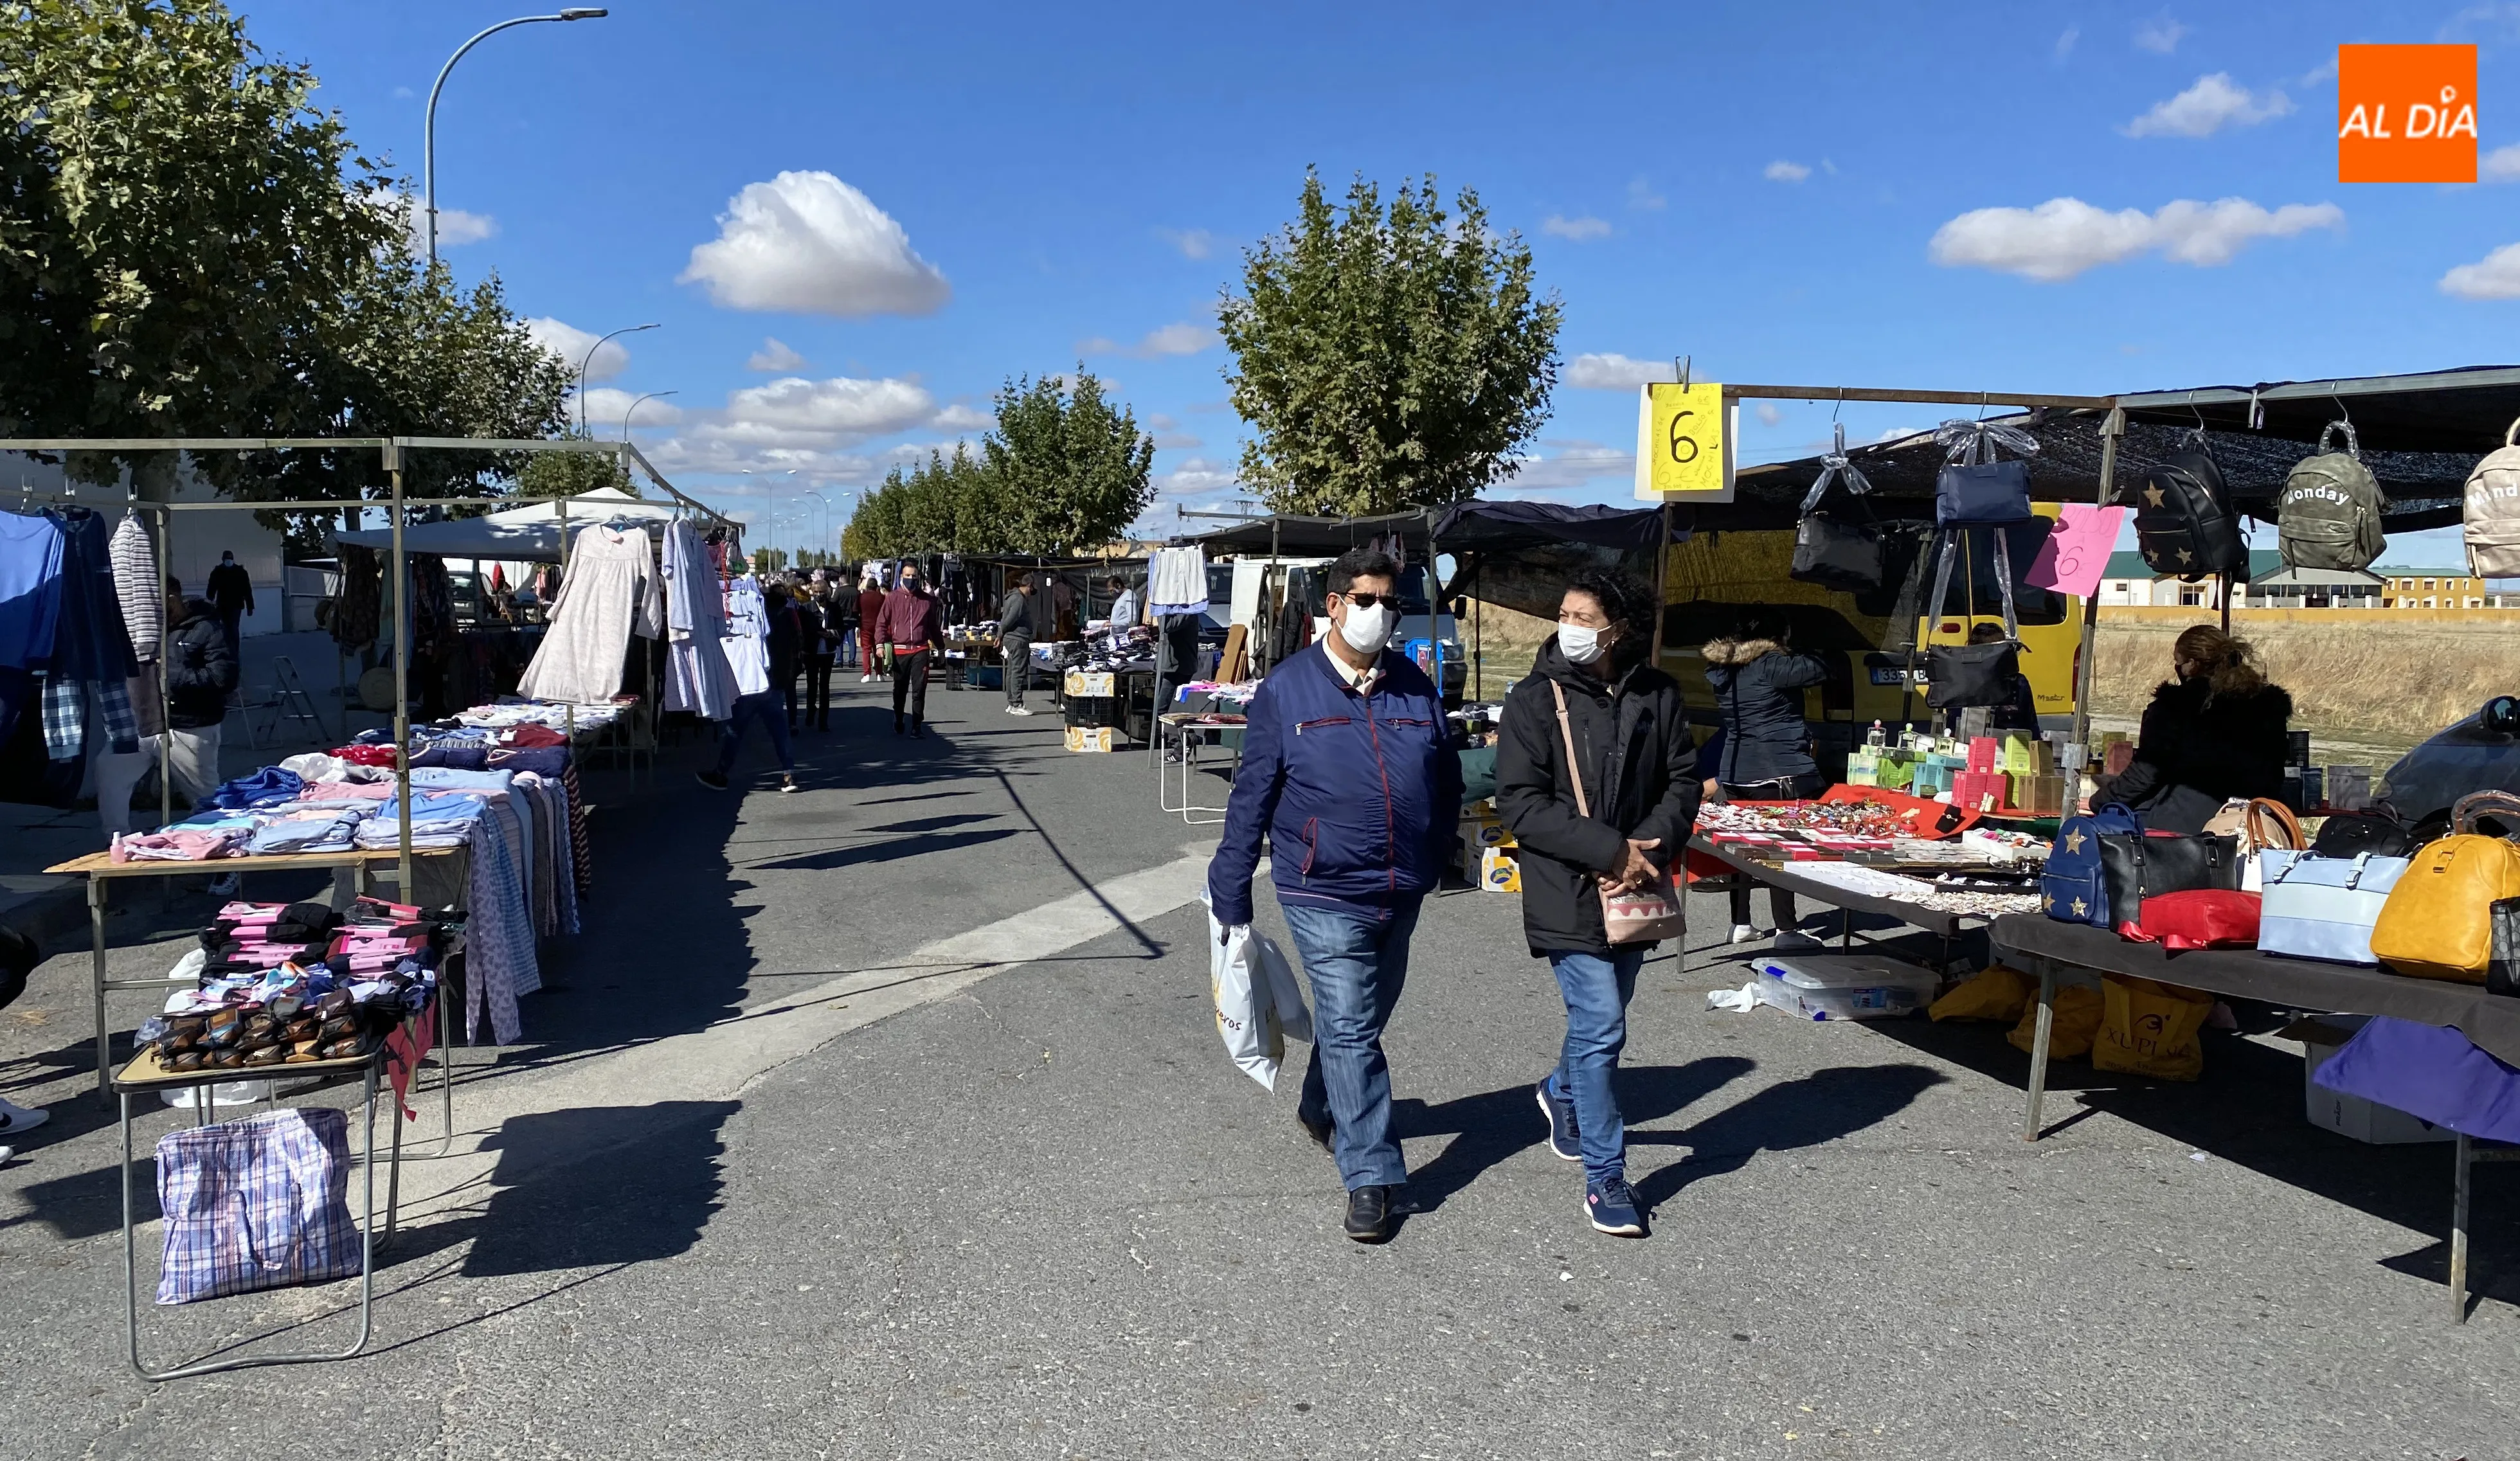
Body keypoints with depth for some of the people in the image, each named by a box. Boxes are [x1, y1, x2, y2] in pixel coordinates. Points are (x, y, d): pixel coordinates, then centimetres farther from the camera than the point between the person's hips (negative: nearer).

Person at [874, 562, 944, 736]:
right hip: (899, 651, 0)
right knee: (900, 691, 11)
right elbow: (882, 623, 5)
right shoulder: (892, 598, 5)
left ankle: (917, 727, -1)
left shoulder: (927, 600, 9)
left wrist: (940, 646, 18)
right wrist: (880, 644, -7)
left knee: (919, 690, -4)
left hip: (921, 651, 0)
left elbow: (934, 626, 17)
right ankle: (898, 724, 26)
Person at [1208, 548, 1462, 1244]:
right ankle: (1372, 1178, 3)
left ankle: (1321, 1111, 46)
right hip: (1325, 896, -5)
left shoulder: (1415, 689, 4)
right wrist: (1231, 893, -3)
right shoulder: (1286, 691, -7)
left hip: (1401, 897, 5)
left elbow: (1448, 784, 14)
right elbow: (1252, 795, -4)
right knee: (1351, 1031, -6)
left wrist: (1432, 862, 11)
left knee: (1362, 1021, 20)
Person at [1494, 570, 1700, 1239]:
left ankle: (1562, 1094, 51)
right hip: (1569, 895, -5)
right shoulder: (1536, 700, -10)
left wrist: (1650, 847, -14)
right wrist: (1610, 850, -20)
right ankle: (1605, 1178, 7)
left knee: (1601, 1016, 21)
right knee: (1601, 1029, -6)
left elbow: (1683, 780, 4)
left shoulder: (1657, 695, 2)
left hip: (1633, 889, 5)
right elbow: (1520, 805, -14)